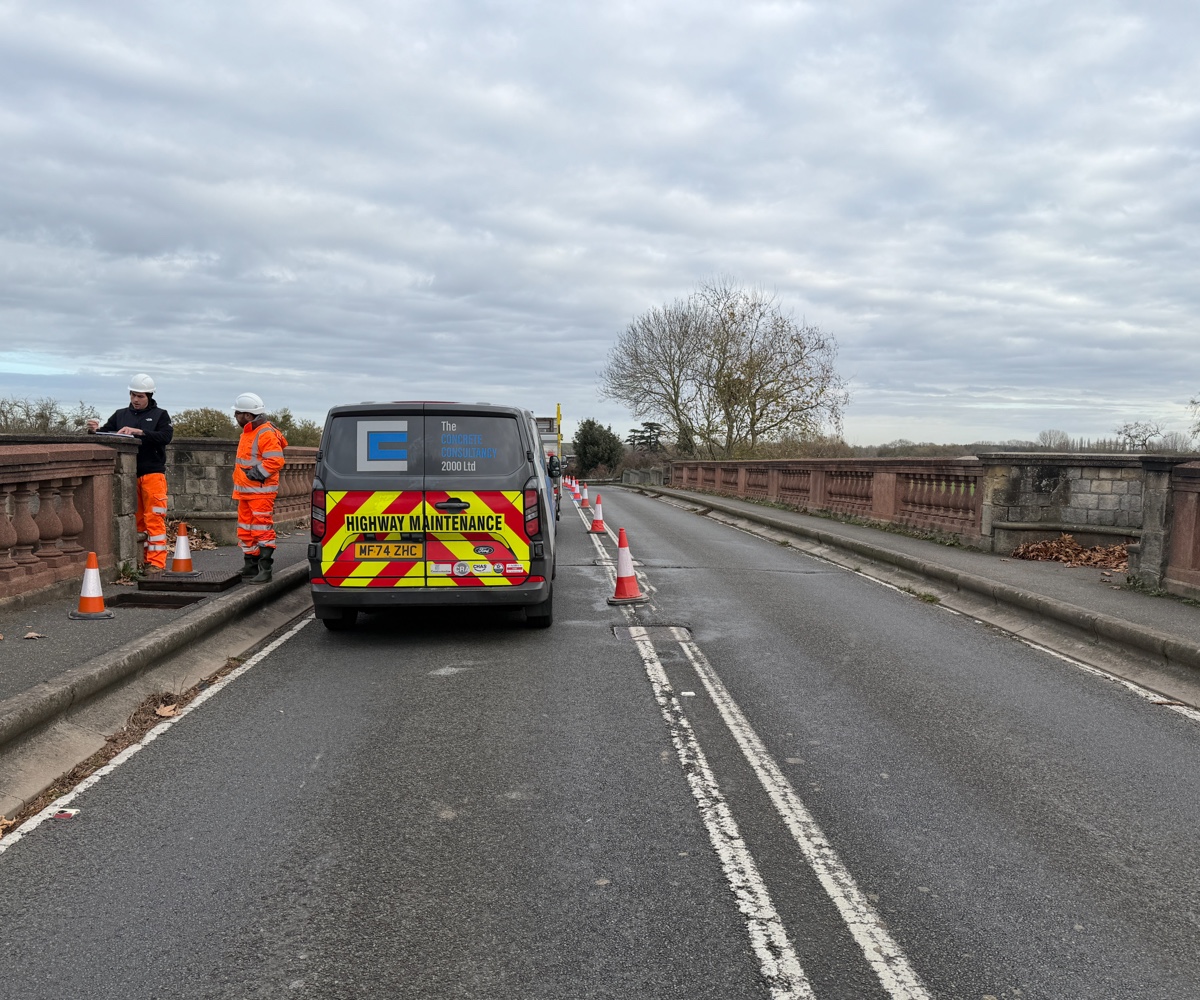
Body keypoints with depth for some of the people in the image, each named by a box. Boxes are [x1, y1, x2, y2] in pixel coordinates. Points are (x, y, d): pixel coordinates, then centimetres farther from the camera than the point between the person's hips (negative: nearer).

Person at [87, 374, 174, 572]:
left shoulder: (160, 415, 5)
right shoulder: (120, 415, 14)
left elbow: (166, 437, -11)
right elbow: (105, 434, 8)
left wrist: (138, 432, -21)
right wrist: (94, 430, -15)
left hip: (153, 474, -4)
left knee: (154, 519, -7)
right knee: (135, 519, 7)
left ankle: (156, 562, -4)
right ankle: (139, 560, 14)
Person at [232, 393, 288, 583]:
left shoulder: (266, 434, -15)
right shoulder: (247, 433, 18)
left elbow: (275, 461, -24)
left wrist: (257, 474, -21)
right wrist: (239, 485, 23)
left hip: (261, 492, -11)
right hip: (246, 492, 11)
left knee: (262, 530, -9)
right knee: (245, 530, 15)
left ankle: (265, 570, -8)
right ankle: (250, 567, 24)